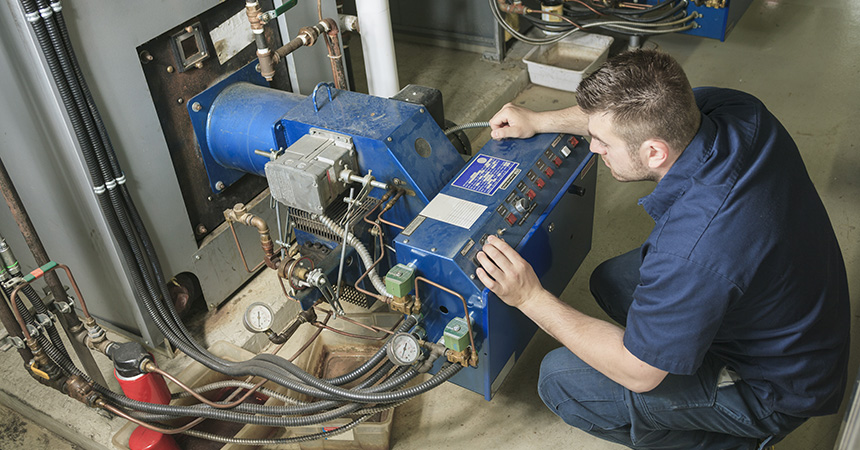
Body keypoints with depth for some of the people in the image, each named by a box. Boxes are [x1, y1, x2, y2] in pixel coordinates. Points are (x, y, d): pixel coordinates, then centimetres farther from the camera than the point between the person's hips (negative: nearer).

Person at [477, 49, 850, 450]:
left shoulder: (691, 248, -41)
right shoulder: (736, 109, -17)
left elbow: (638, 373, -25)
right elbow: (628, 115, 5)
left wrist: (530, 298, -21)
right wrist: (538, 121, 5)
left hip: (773, 389, -8)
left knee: (560, 379, -13)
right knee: (611, 280, 17)